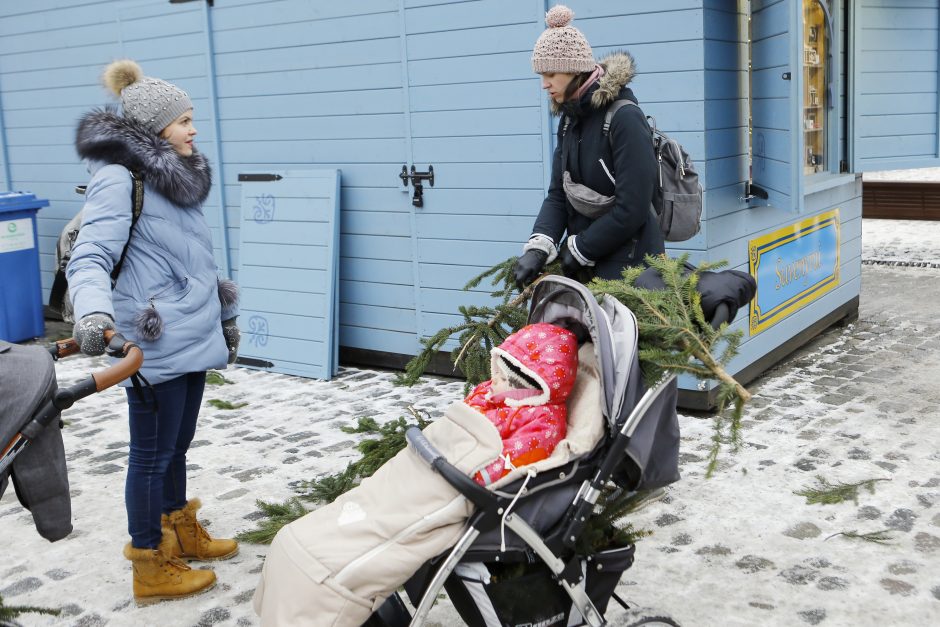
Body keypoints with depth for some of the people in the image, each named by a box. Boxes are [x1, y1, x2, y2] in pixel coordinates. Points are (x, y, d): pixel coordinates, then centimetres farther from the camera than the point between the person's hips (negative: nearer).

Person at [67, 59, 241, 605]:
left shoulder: (179, 176, 14)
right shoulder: (118, 176, -13)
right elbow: (91, 257, -22)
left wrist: (225, 317, 28)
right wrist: (93, 312, -41)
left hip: (193, 337, 8)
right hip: (156, 343, -8)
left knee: (177, 444, 21)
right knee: (153, 452, 3)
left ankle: (181, 533, 38)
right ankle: (151, 568, 17)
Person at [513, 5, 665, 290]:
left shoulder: (625, 118, -16)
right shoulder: (569, 120, 9)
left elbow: (632, 209, -21)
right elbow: (558, 194, 4)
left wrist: (579, 248, -13)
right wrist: (539, 246, -13)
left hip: (629, 266, -7)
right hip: (584, 266, 7)